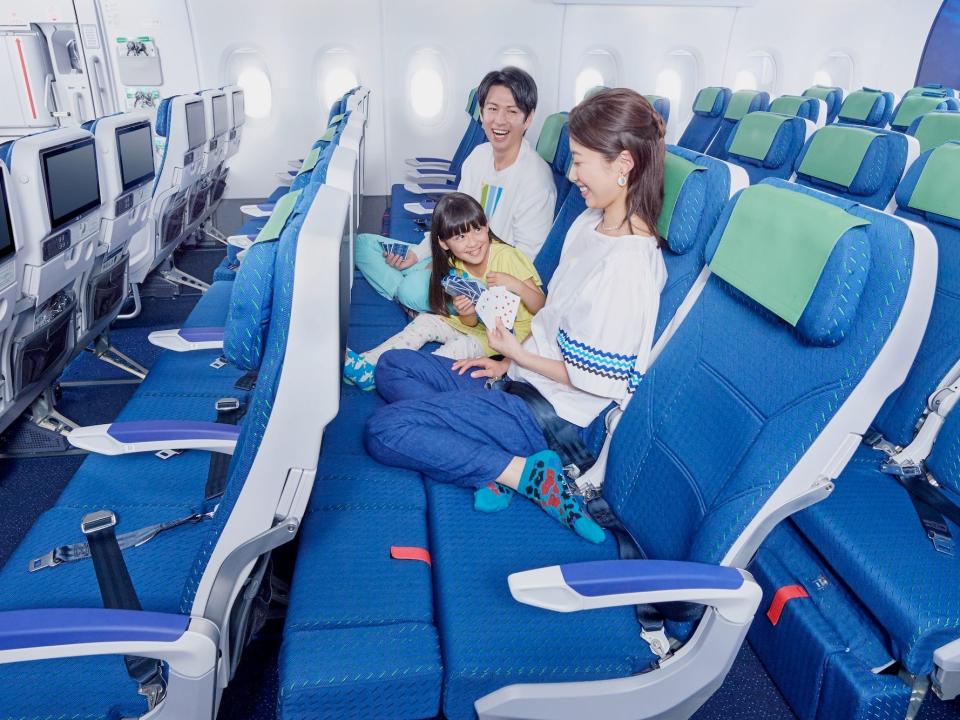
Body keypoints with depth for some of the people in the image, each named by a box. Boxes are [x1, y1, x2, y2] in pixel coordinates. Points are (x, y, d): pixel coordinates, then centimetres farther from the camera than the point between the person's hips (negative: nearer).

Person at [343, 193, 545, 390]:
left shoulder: (508, 257, -20)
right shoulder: (456, 268, -3)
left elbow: (540, 307, -18)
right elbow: (471, 324, -5)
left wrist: (515, 285, -36)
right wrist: (467, 313, -29)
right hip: (478, 325, 6)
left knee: (460, 346, -26)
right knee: (425, 321, -4)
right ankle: (367, 364, -9)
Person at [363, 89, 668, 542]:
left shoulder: (628, 263, -24)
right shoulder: (590, 222, 6)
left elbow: (599, 380, -20)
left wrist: (517, 353, -9)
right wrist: (507, 362, 7)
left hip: (554, 416, -10)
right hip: (522, 377, 10)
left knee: (383, 431, -14)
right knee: (392, 366, 12)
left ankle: (528, 473, -13)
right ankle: (499, 461, -7)